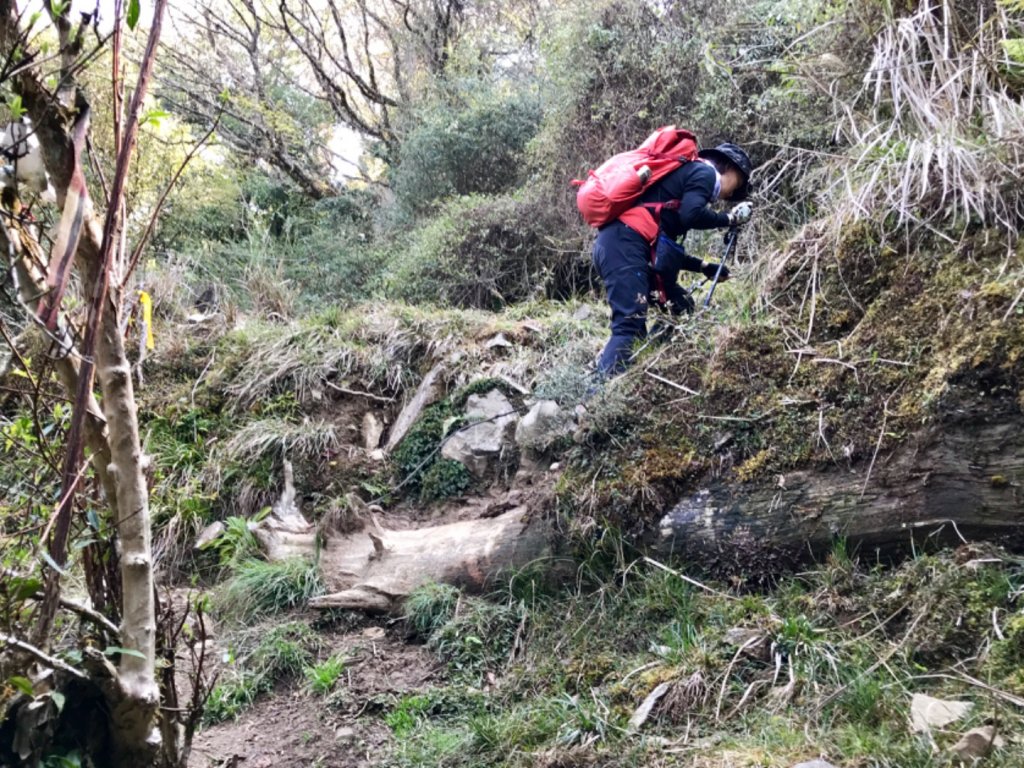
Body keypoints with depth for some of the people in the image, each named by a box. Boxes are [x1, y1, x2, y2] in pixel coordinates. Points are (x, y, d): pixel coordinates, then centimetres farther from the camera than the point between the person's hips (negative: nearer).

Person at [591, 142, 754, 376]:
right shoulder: (704, 172, 6)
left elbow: (666, 250, 30)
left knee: (681, 308, 16)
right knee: (630, 325, -17)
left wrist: (705, 267, 32)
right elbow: (691, 215, -15)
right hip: (623, 243, -10)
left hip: (614, 243, 10)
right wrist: (730, 218, 1)